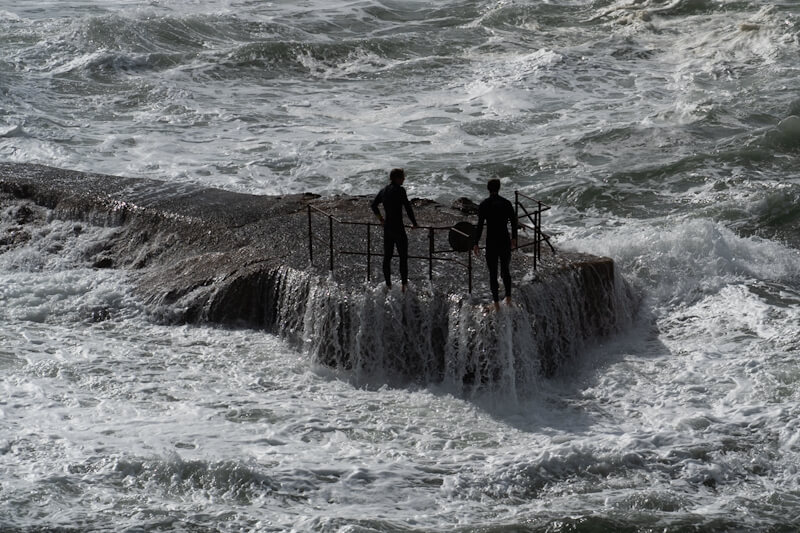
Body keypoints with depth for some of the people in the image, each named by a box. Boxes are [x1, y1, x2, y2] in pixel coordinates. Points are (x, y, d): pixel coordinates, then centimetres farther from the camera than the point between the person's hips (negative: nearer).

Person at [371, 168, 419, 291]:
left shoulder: (384, 191, 8)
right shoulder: (400, 190, -14)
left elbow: (373, 205, 20)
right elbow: (408, 207, -13)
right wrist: (414, 223, 0)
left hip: (387, 227, 7)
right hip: (398, 227, -7)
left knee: (387, 257, 12)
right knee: (403, 257, 3)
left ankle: (388, 285, 17)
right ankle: (404, 285, 4)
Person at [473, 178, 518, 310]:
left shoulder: (483, 205, -10)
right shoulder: (507, 203, -3)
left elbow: (480, 225, -13)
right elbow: (514, 222, 4)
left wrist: (476, 244, -5)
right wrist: (514, 238, 20)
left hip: (491, 242, -2)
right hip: (505, 240, 2)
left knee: (493, 273, 8)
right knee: (505, 270, 21)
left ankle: (496, 303, 10)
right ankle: (508, 298, 18)